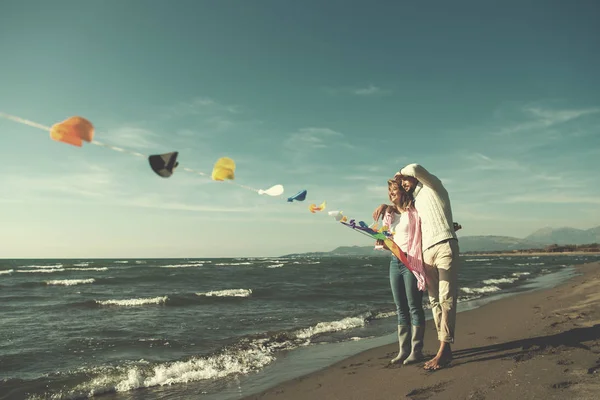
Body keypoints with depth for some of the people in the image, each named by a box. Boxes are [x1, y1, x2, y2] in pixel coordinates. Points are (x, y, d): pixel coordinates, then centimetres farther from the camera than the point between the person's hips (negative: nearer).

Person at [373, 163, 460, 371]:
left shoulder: (433, 187, 7)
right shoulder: (414, 203, 27)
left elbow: (416, 168, -10)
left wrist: (400, 173, 10)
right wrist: (386, 205, 25)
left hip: (445, 247, -8)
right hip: (427, 253, 8)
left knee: (446, 299, -12)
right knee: (435, 301, 3)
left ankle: (444, 350, -16)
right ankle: (444, 349, 5)